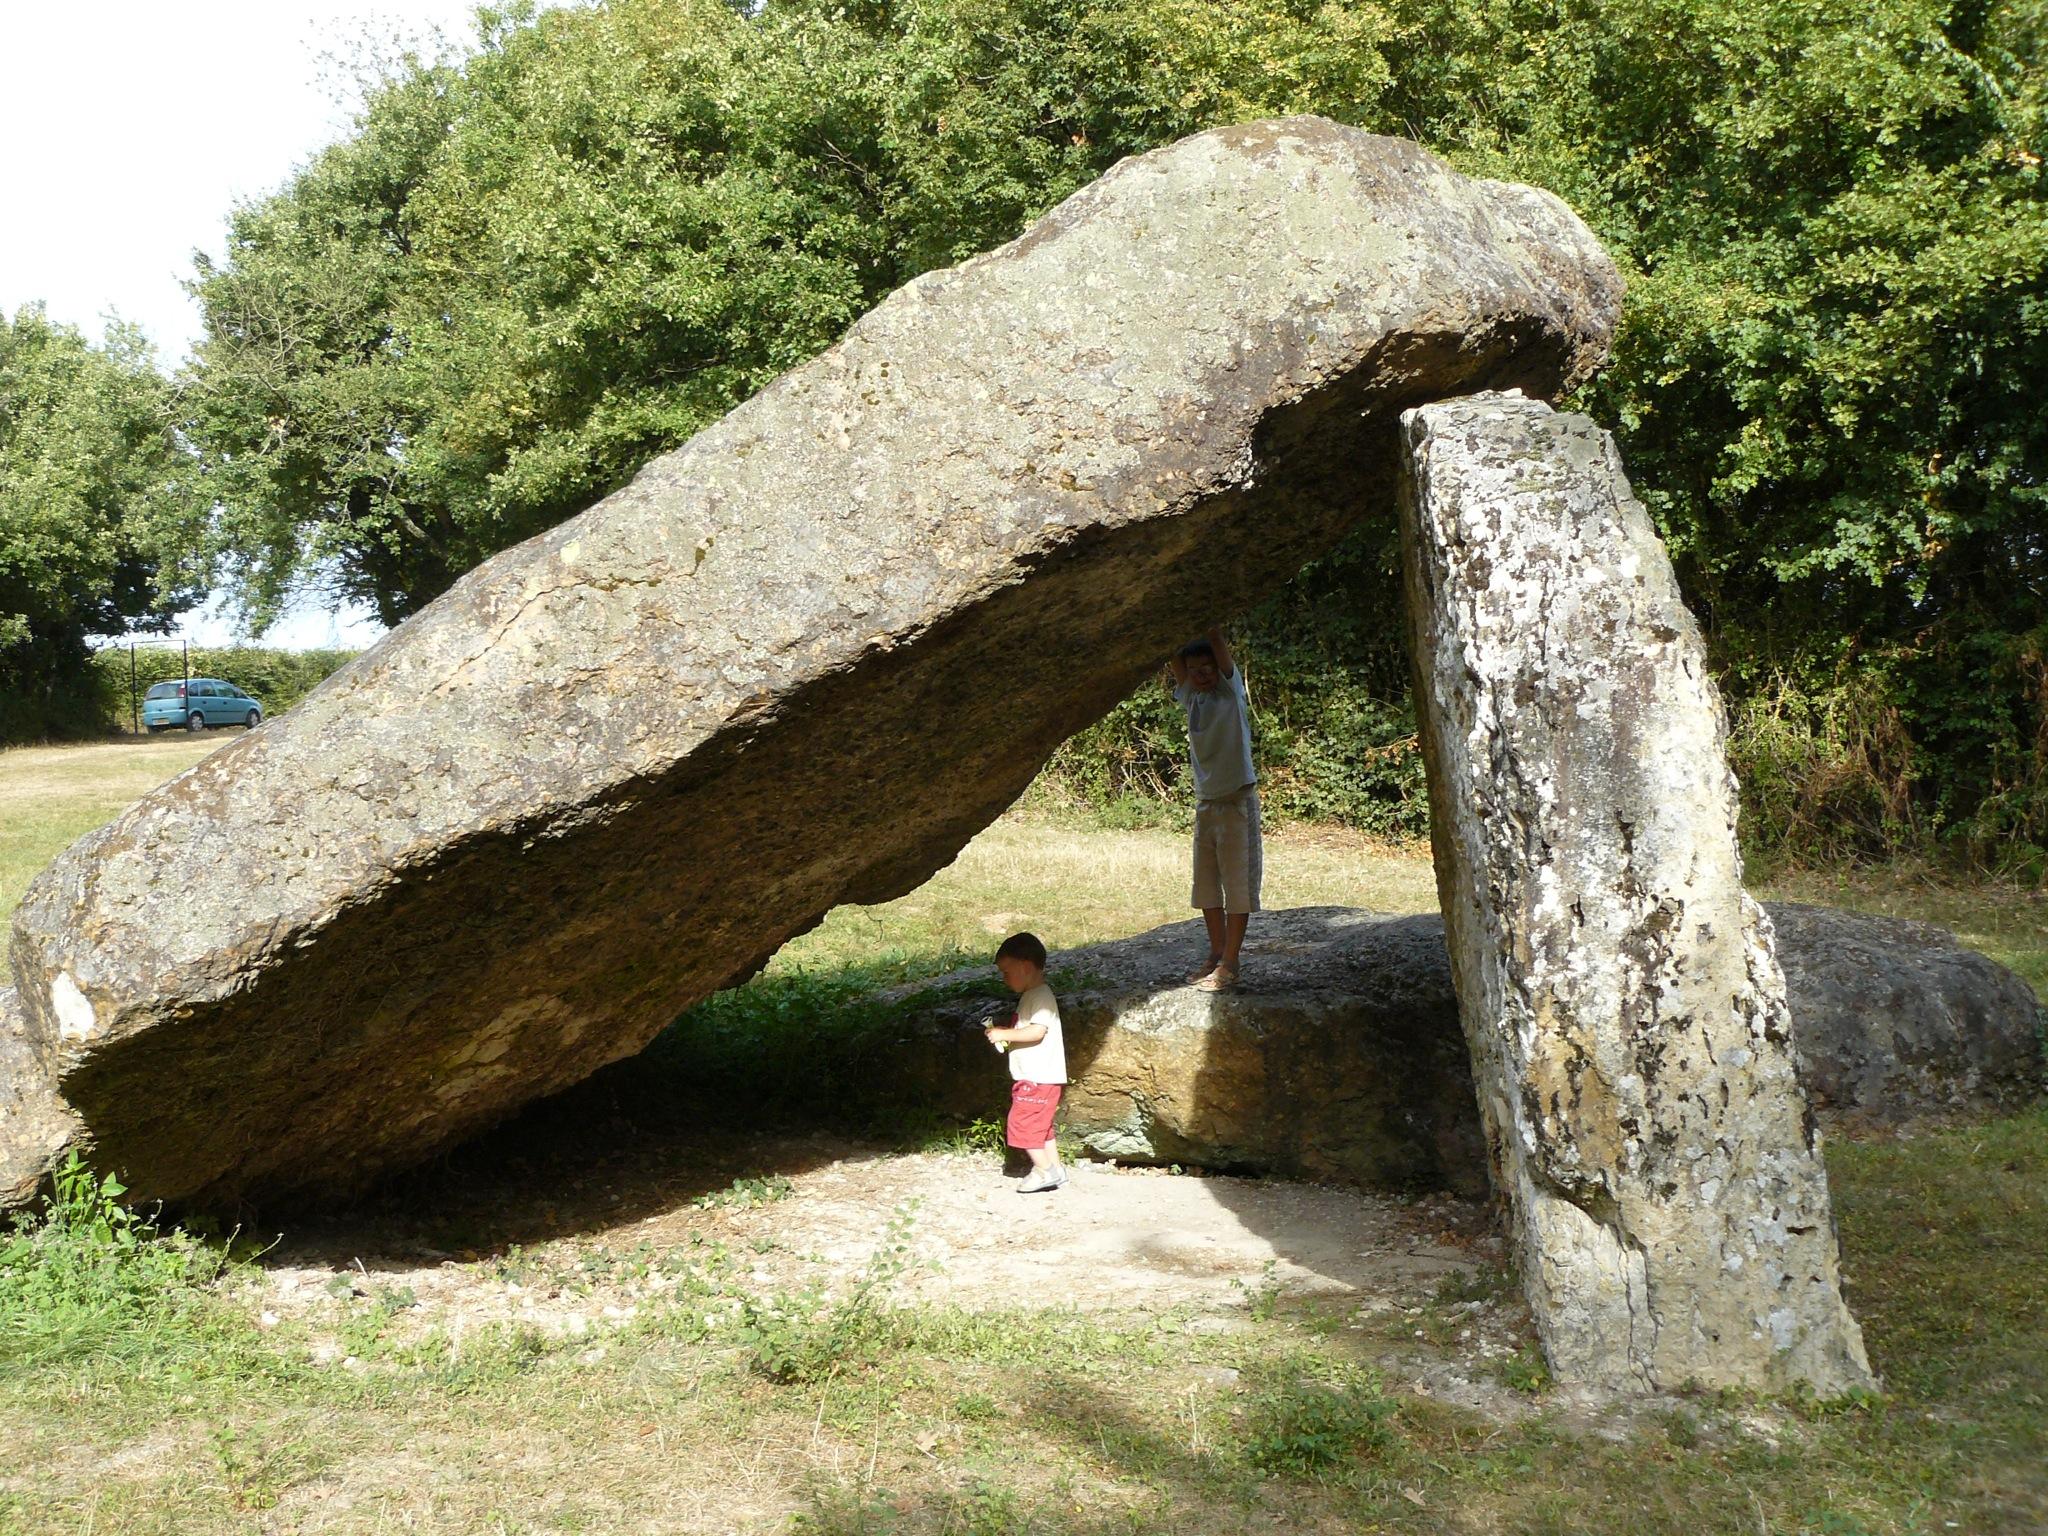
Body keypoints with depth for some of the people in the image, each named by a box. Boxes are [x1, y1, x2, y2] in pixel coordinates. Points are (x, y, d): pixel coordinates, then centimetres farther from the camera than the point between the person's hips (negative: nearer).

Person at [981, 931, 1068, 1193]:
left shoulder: (1041, 996, -16)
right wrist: (1003, 1032, 9)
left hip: (1038, 1078, -11)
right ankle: (1054, 1169, 22)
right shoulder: (1030, 996, 16)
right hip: (1033, 1076, 11)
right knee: (1040, 1125, 16)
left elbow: (1037, 1031, -27)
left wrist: (1004, 1034, -19)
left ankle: (1044, 1171, -2)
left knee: (1022, 1122, -7)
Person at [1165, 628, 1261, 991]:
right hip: (1205, 803, 6)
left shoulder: (1231, 689, -3)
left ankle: (1229, 965, -4)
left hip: (1237, 801, -6)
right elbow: (1172, 657, 3)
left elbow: (1217, 641, -12)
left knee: (1237, 883, -4)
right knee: (1206, 885, 9)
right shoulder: (1191, 699, 10)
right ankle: (1217, 955, 19)